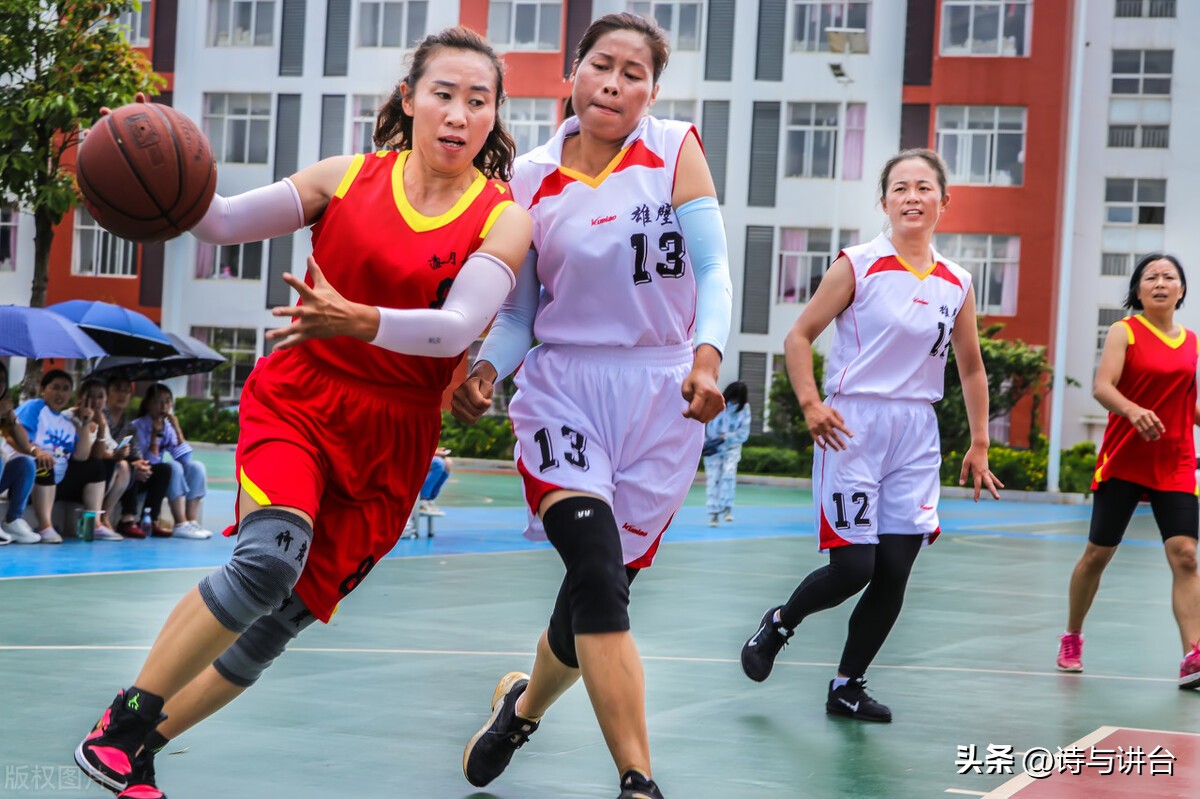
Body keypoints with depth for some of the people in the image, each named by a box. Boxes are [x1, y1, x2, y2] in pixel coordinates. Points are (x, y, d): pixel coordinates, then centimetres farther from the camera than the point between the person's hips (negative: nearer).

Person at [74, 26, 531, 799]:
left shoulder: (504, 218, -5)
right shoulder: (351, 177, 0)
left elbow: (457, 327, -20)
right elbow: (226, 221, 0)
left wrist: (356, 321, -37)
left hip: (389, 441, 1)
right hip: (298, 399, -1)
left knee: (285, 618, 2)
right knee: (269, 556, -27)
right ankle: (121, 721, -13)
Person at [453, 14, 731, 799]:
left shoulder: (675, 148, -1)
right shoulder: (530, 178, 3)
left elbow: (713, 268, -8)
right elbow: (519, 312, 8)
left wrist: (707, 355, -25)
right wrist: (485, 369, -12)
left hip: (661, 401, 0)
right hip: (563, 390, 0)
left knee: (599, 587, 9)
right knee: (597, 576, -21)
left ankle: (525, 705, 40)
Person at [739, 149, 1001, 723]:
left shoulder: (956, 284, 8)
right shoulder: (858, 266, -4)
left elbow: (971, 368, 17)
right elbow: (799, 336, -3)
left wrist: (979, 444, 13)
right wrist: (811, 405, -16)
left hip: (916, 433, 4)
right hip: (853, 426, -4)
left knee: (895, 572, 1)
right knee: (852, 566, -8)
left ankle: (847, 686, 17)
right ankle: (778, 625, 21)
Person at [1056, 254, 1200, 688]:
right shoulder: (1125, 331, -3)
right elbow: (1101, 386, -17)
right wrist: (1133, 411, -35)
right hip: (1123, 461, -3)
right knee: (1098, 552, 5)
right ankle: (1072, 639, 25)